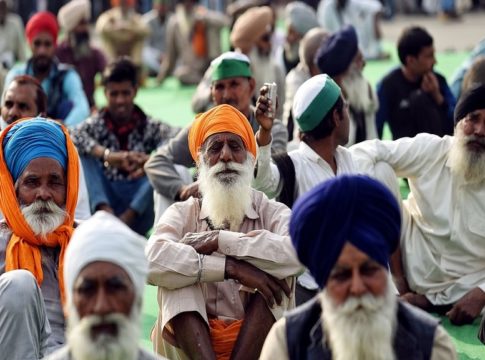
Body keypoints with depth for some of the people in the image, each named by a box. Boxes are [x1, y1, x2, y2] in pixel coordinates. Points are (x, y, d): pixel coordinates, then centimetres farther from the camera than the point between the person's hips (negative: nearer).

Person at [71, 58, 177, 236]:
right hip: (105, 198, 0)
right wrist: (107, 155, -35)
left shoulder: (149, 127, 5)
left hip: (139, 209, 0)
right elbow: (72, 136, -19)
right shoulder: (96, 125, 5)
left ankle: (127, 217, -27)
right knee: (82, 150, -14)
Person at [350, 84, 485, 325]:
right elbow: (363, 152, -14)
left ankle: (425, 302, -6)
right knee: (380, 169, -18)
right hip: (412, 264, 1)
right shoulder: (430, 150, -12)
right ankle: (398, 279, -11)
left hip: (463, 286, -1)